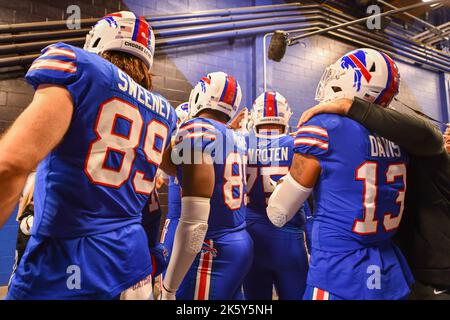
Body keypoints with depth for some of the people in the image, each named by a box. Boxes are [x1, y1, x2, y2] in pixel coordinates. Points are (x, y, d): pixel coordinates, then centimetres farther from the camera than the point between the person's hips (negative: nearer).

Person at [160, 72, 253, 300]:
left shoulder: (196, 130, -16)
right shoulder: (237, 138, 8)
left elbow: (193, 221, -22)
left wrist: (168, 289, -15)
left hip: (213, 251, -8)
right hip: (240, 243, 9)